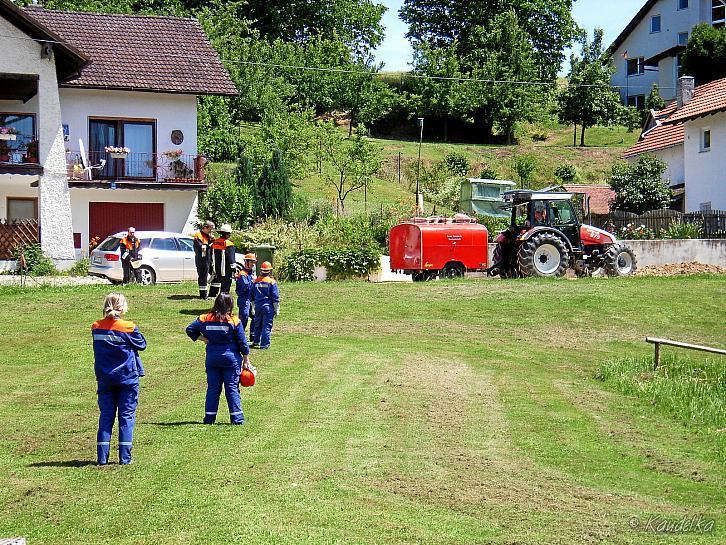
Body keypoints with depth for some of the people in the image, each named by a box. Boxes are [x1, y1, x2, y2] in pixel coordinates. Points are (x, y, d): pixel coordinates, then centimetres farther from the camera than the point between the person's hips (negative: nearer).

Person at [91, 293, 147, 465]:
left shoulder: (96, 328, -2)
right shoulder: (128, 328, -13)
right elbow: (142, 344, 1)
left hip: (105, 378, 3)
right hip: (127, 378, -3)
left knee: (106, 416, 8)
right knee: (127, 416, 4)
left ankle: (102, 457, 5)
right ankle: (125, 457, 1)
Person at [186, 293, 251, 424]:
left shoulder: (205, 319, -1)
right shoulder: (234, 321, -8)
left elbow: (190, 329, 2)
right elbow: (243, 343, -4)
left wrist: (203, 338, 3)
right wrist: (246, 360, 5)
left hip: (212, 358, 2)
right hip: (231, 358, -2)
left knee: (212, 388, 9)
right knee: (232, 388, 3)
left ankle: (209, 417, 10)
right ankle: (237, 418, 1)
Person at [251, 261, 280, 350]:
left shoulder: (256, 281, 6)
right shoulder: (271, 282, -8)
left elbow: (252, 296, 14)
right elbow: (275, 297, -7)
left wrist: (253, 307, 23)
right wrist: (276, 309, 0)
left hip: (258, 306, 5)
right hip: (268, 306, -4)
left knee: (258, 325, 19)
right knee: (267, 326, -1)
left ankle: (256, 341, 30)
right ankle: (264, 344, -3)